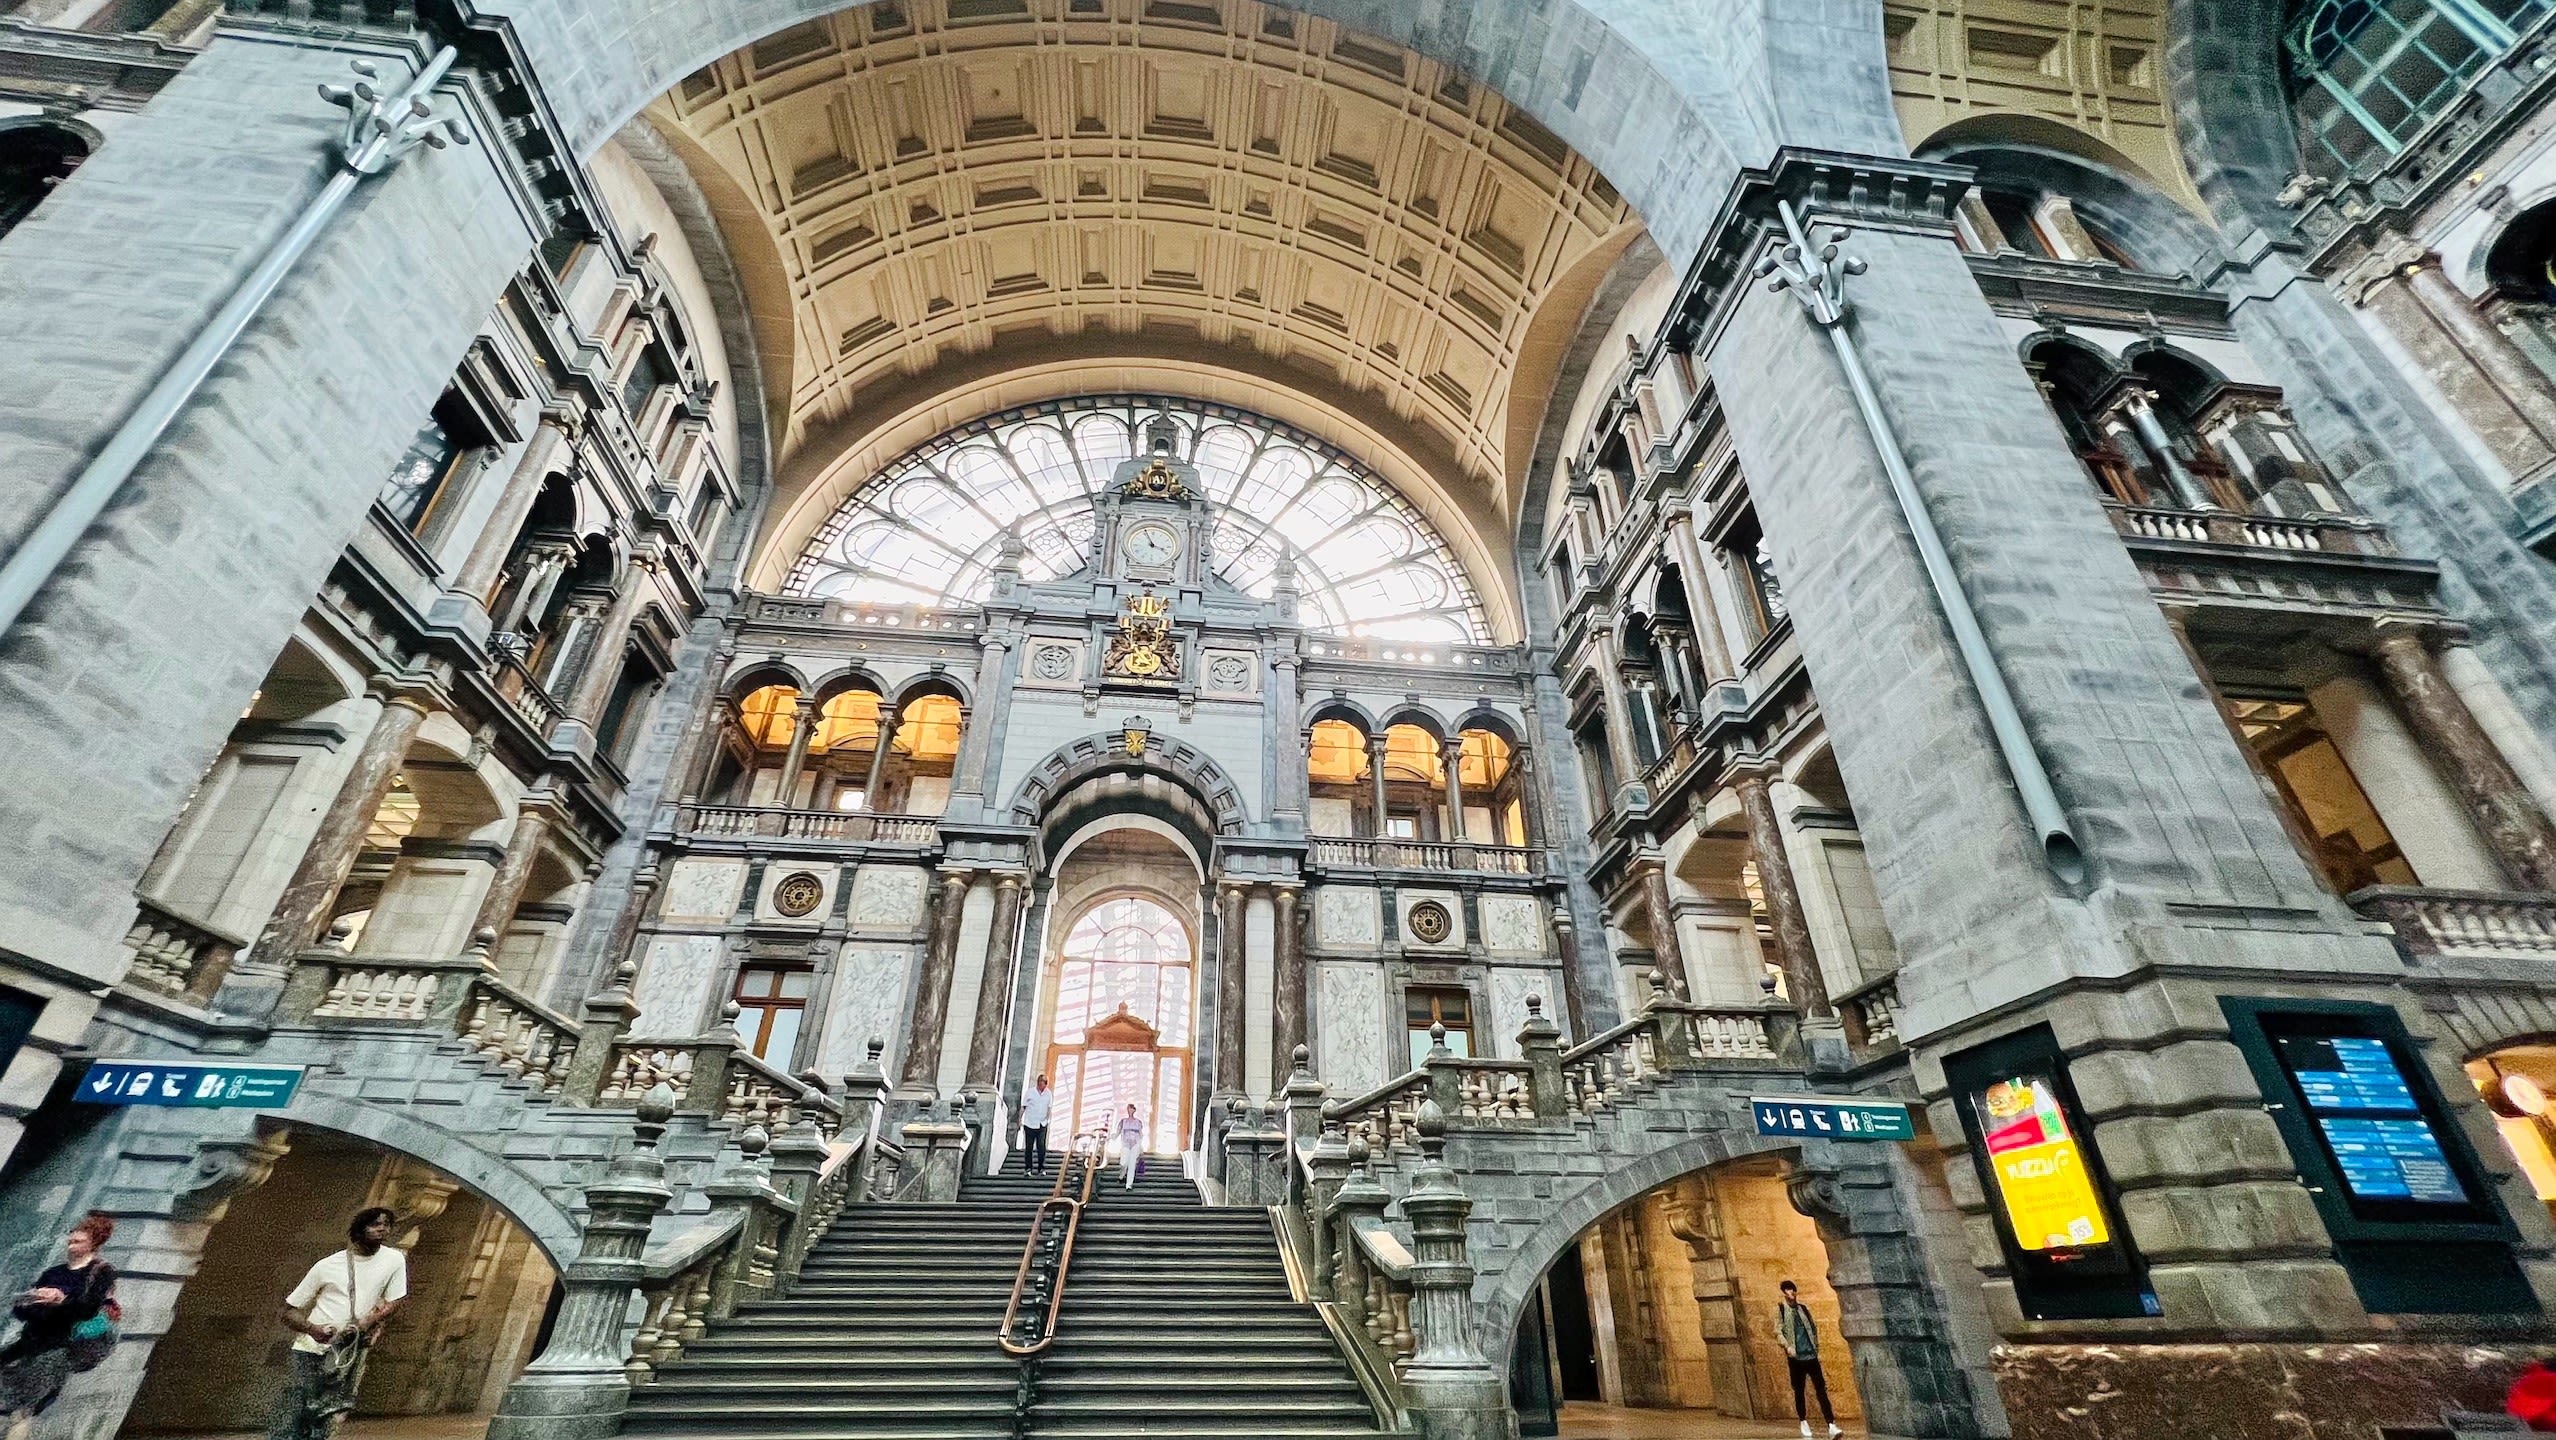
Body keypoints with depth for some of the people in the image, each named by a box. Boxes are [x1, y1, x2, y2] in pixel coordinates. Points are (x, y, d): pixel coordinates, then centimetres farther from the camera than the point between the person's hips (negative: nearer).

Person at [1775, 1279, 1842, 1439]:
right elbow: (1778, 1331, -6)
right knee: (1798, 1391, 6)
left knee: (1821, 1389, -6)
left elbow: (1813, 1327, 21)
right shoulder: (1780, 1309, -1)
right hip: (1795, 1357, -2)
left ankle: (1831, 1426, -9)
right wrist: (1787, 1346, -19)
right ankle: (1803, 1422, 22)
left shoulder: (1803, 1308, 11)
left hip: (1811, 1355, 2)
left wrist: (1816, 1346, 12)